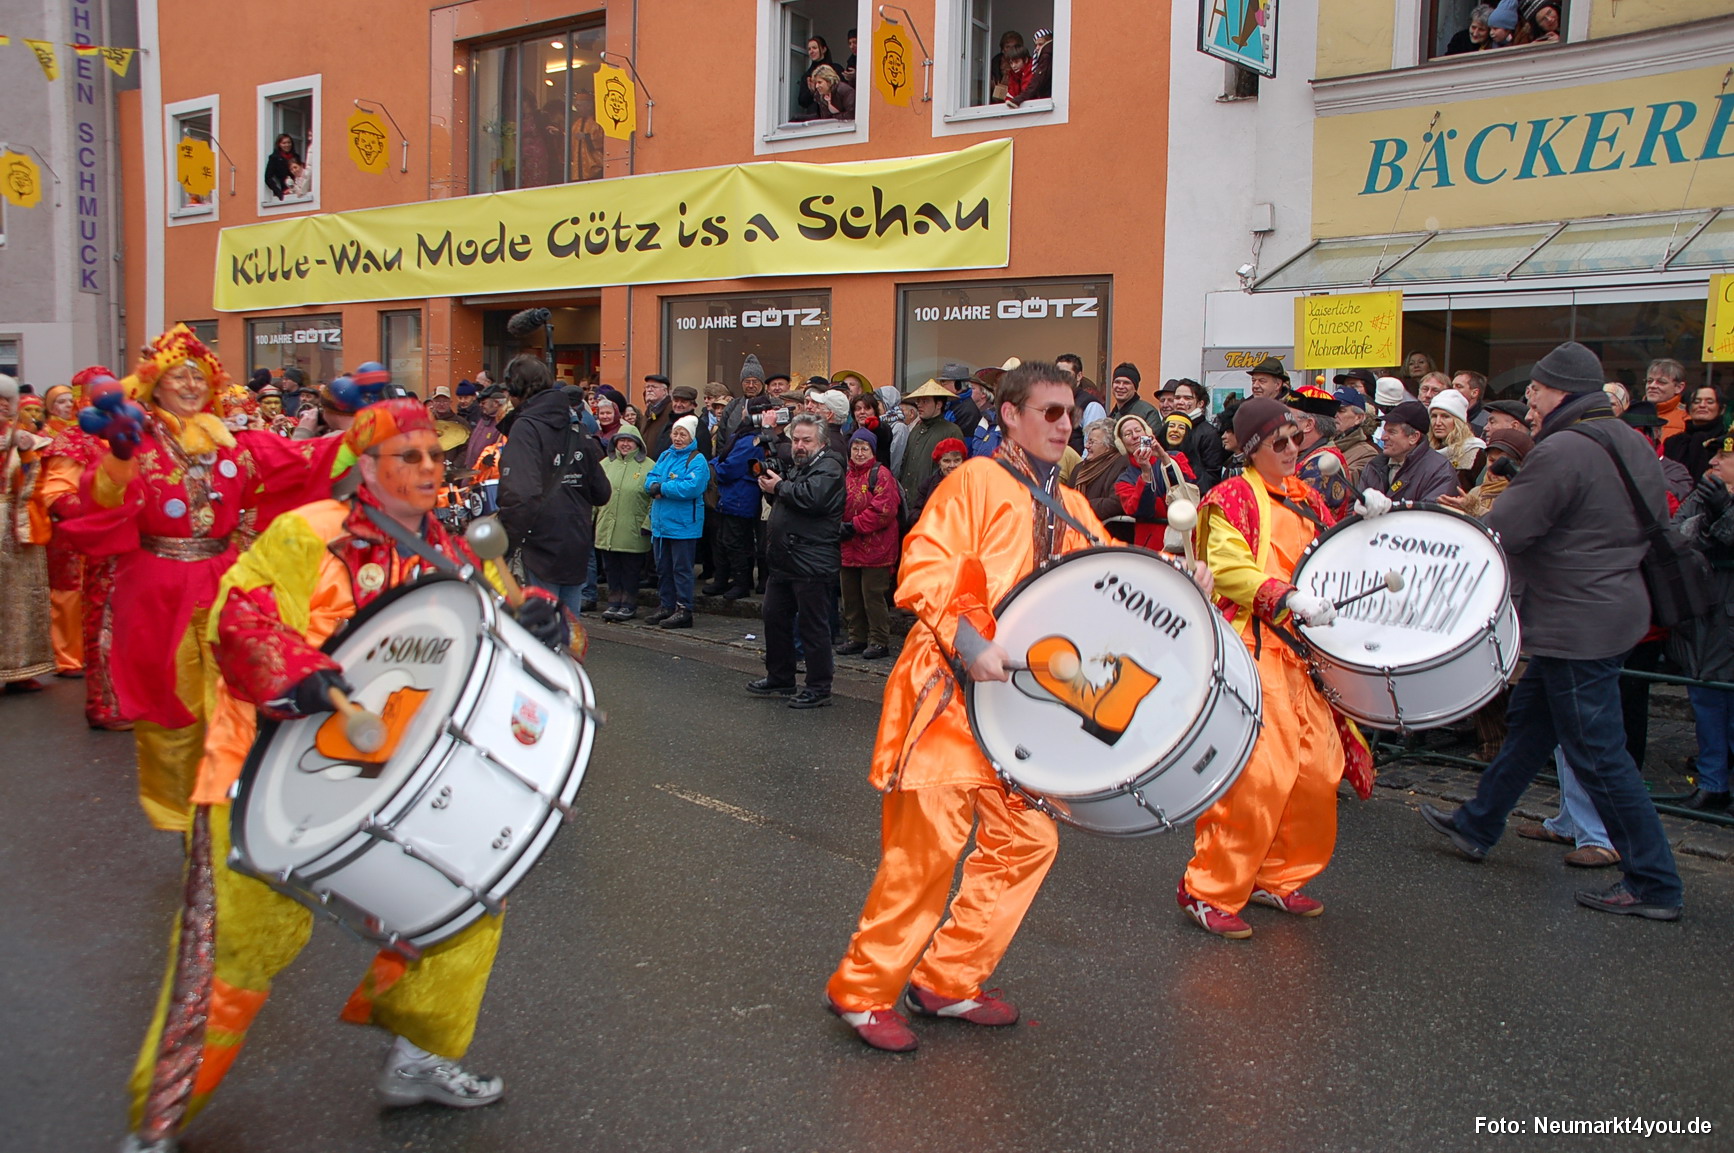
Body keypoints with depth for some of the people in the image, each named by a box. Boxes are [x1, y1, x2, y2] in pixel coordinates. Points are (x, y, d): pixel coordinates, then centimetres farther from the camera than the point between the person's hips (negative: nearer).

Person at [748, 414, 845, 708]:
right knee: (775, 617, 15)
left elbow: (811, 497, -27)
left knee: (813, 626, -4)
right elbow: (784, 504, 26)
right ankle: (779, 678, 28)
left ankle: (819, 688, 3)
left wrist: (779, 486, -11)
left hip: (812, 562, -10)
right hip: (784, 559, 10)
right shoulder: (796, 467, 21)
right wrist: (771, 488, 4)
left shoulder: (828, 468, -9)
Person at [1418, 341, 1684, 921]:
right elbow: (1657, 521, 21)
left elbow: (1501, 533, -22)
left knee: (1597, 753, -2)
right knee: (1529, 720, 20)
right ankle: (1477, 825, 34)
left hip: (1577, 624, -10)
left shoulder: (1561, 451, -22)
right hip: (1617, 604, 10)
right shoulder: (1632, 444, 9)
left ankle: (1654, 885, 7)